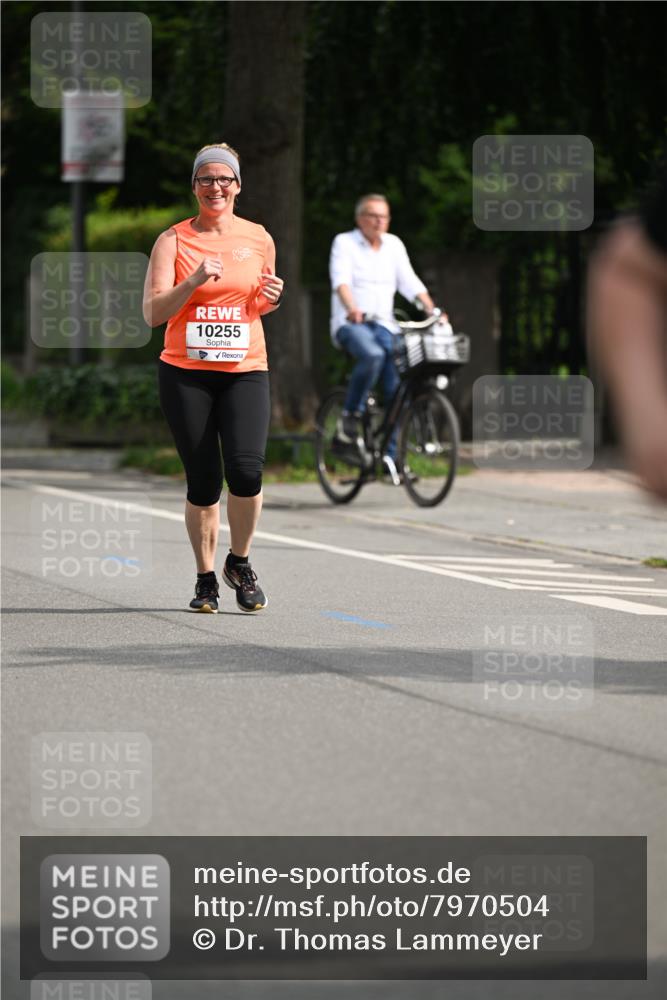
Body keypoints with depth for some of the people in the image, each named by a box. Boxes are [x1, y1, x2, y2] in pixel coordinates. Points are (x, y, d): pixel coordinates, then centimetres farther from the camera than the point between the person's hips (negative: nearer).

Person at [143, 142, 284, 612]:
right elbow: (153, 312, -5)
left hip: (246, 371, 1)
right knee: (203, 482, -1)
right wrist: (194, 281, -19)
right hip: (185, 373, -1)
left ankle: (239, 563, 6)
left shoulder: (259, 239, 9)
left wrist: (270, 299, 0)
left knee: (246, 468, -18)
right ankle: (206, 578, 18)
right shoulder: (174, 240, 2)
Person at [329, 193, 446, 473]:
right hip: (350, 324, -5)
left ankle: (391, 456, -5)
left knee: (398, 387, -12)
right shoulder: (344, 242, -1)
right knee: (372, 355, -37)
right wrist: (352, 309, -37)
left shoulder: (394, 245, 13)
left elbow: (410, 283, 7)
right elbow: (341, 280, -17)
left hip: (383, 325, 5)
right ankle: (350, 417, -20)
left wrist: (433, 311, -9)